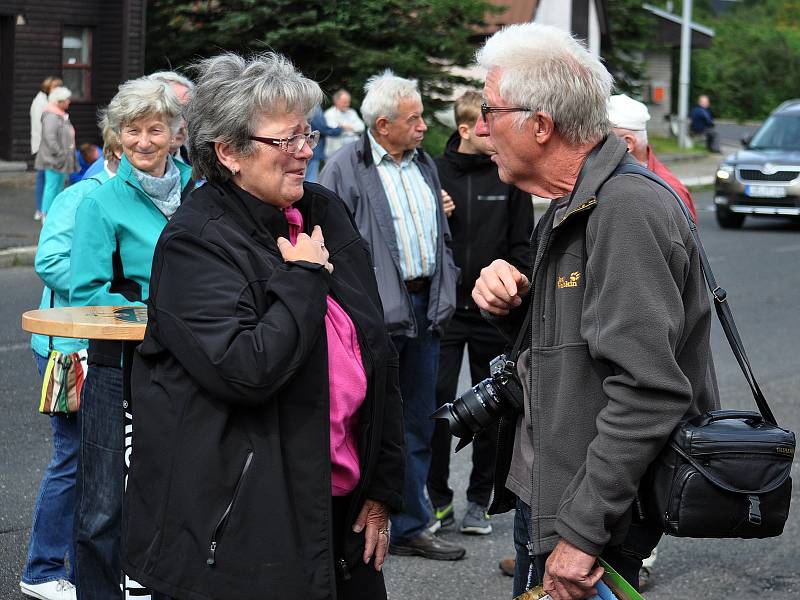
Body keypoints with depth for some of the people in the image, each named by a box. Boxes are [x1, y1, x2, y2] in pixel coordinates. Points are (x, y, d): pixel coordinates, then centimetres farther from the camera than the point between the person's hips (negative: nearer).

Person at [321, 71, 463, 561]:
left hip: (425, 306, 7)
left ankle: (411, 526, 23)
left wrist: (445, 296, 9)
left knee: (418, 423, 13)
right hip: (376, 314, -7)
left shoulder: (426, 165, 13)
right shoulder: (346, 167, -10)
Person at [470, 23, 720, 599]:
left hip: (596, 517, -10)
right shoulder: (572, 209, 12)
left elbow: (647, 392, -27)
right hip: (539, 489, 10)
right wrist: (511, 303, 0)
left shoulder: (629, 211, -21)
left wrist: (581, 531, -26)